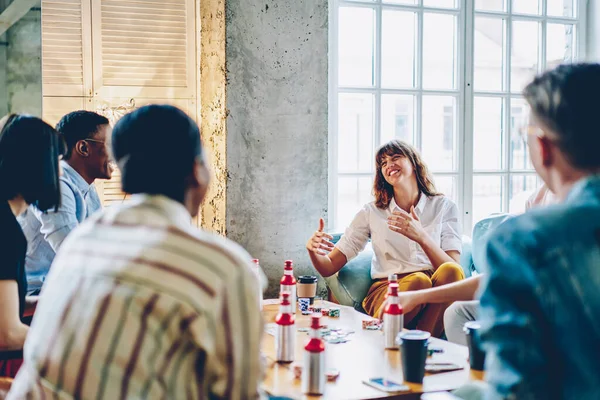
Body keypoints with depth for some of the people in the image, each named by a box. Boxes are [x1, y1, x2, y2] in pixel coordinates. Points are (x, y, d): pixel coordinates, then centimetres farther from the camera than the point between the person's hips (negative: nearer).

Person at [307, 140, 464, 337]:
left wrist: (421, 236, -19)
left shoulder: (444, 207, 11)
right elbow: (329, 267, 10)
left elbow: (454, 268, -3)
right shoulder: (371, 213, 13)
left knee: (450, 271, -33)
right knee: (418, 280, -35)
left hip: (436, 296, 1)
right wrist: (313, 249, -14)